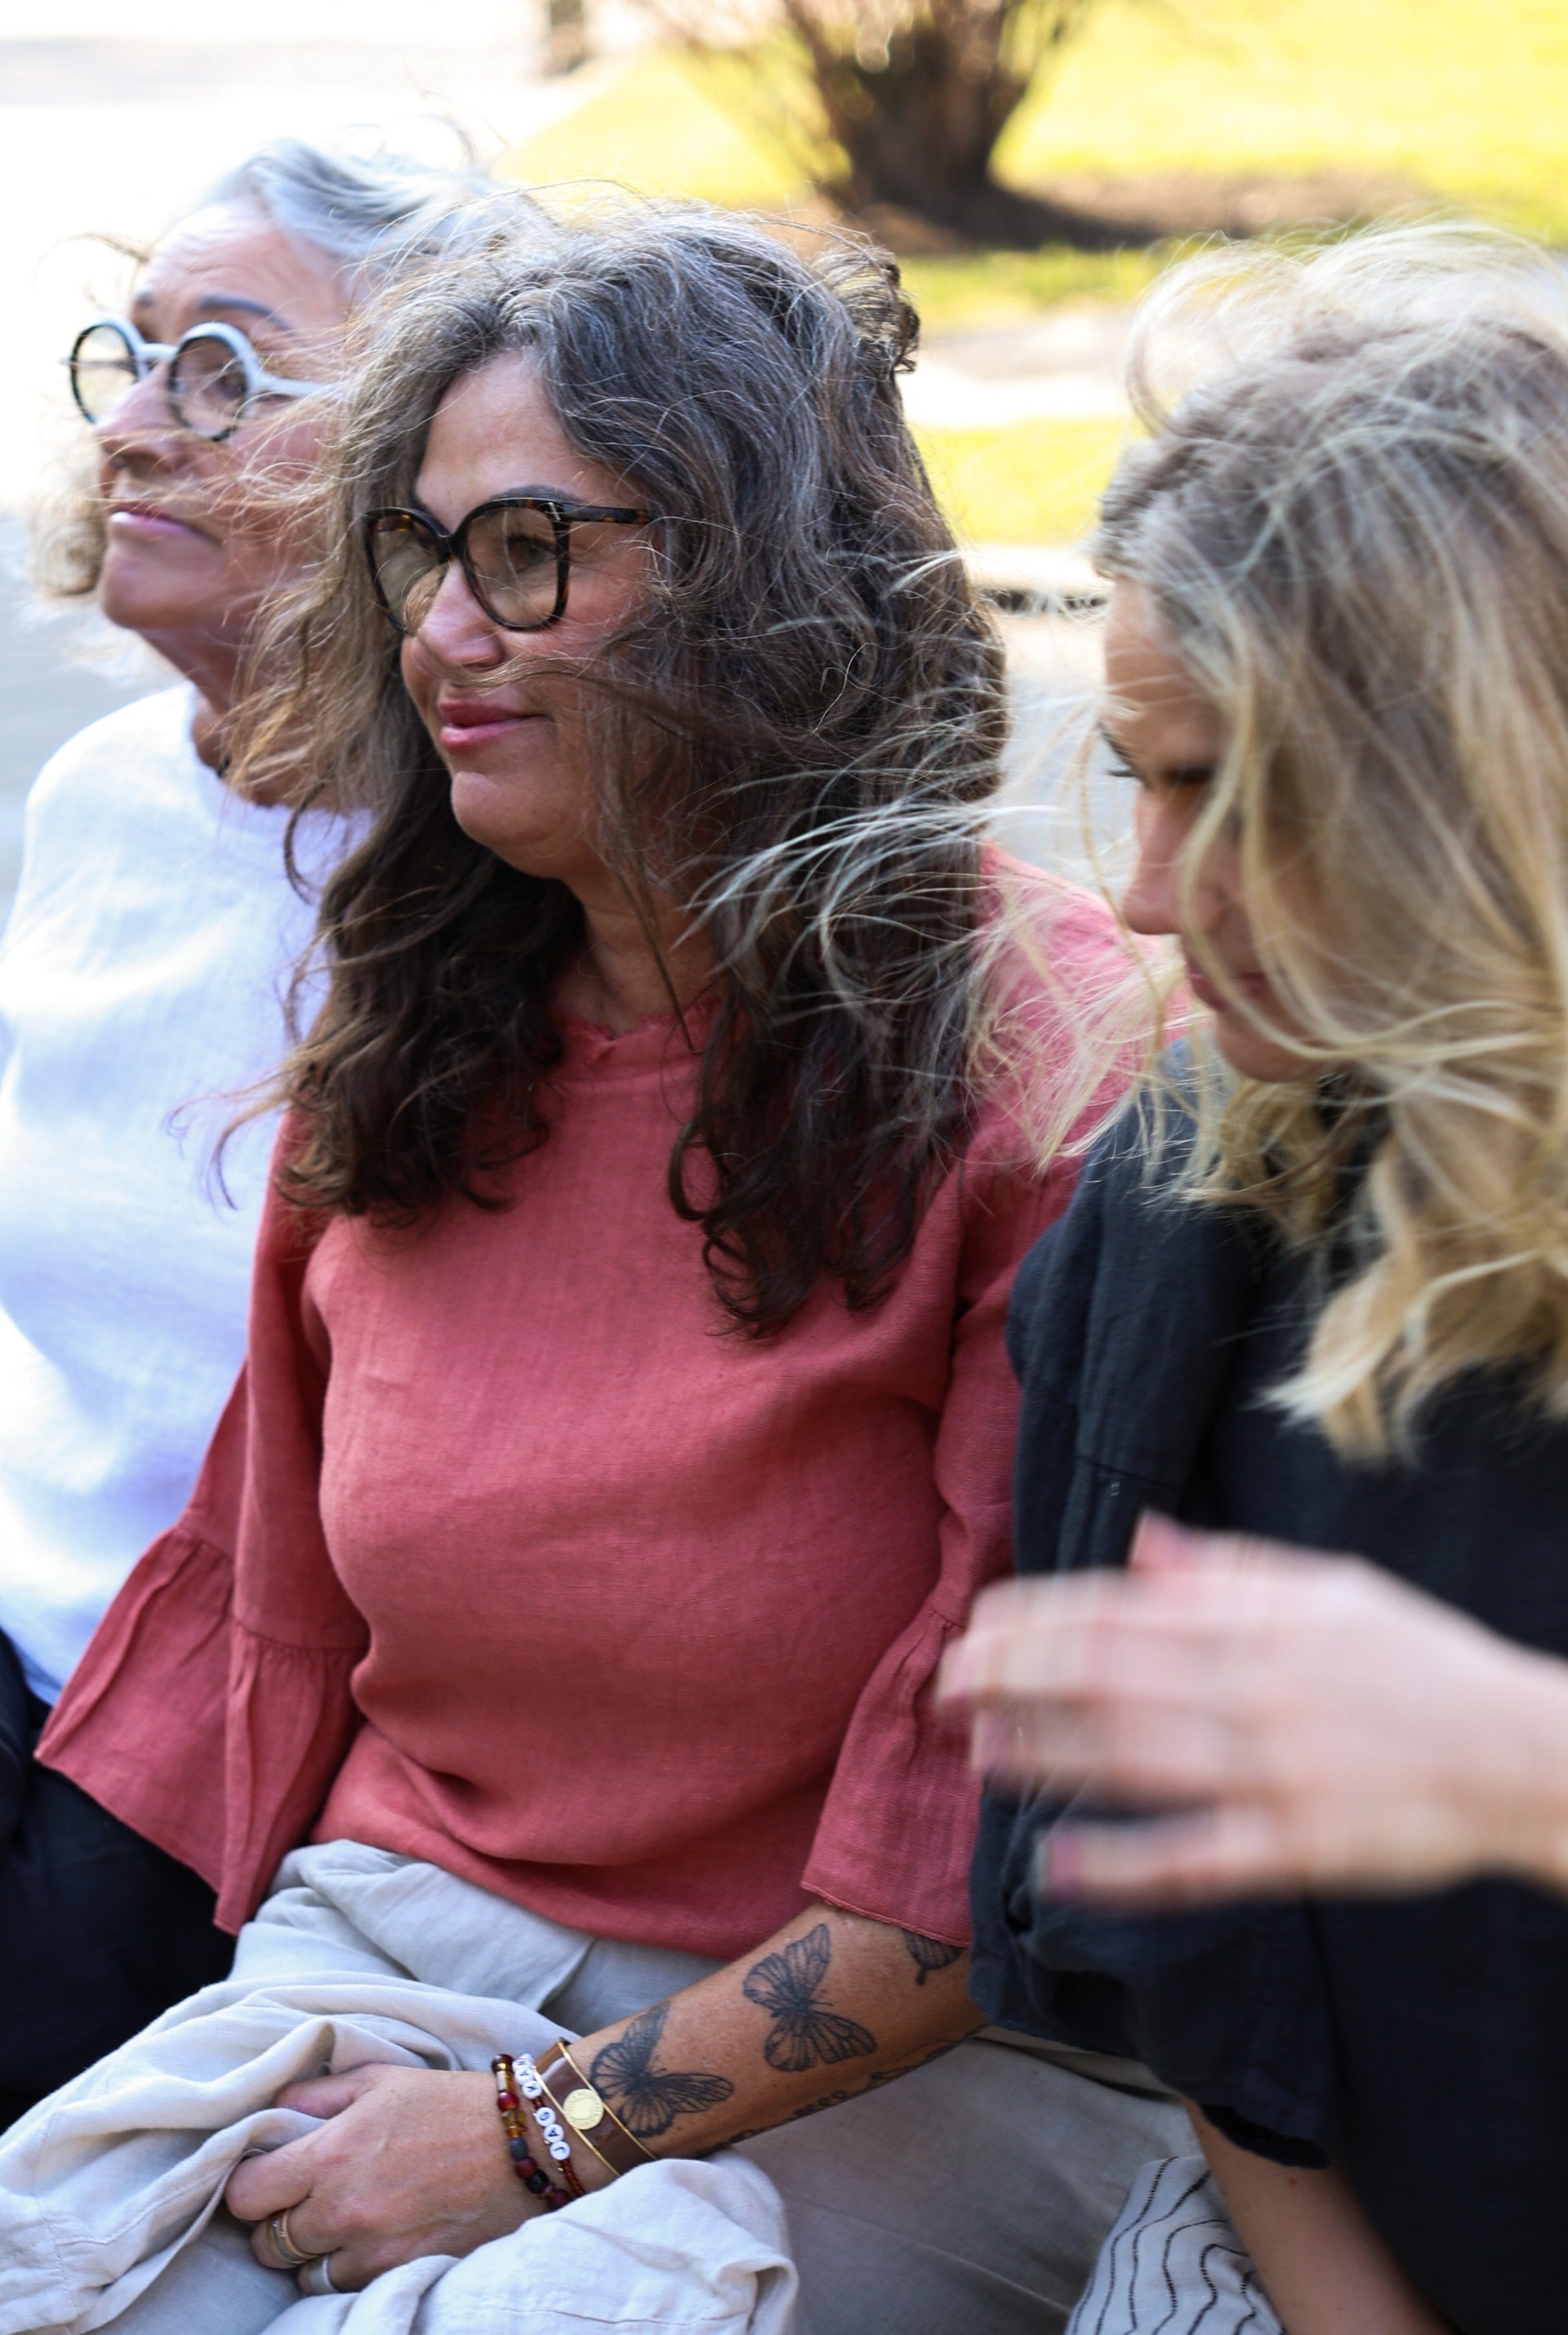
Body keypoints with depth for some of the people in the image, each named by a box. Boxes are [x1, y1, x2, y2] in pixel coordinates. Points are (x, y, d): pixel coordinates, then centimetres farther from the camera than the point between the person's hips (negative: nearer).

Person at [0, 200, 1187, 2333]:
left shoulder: (1043, 1065, -12)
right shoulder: (402, 1048, 7)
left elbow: (1027, 1818, -12)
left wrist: (547, 2130, -12)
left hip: (903, 2075, -5)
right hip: (386, 1957, 5)